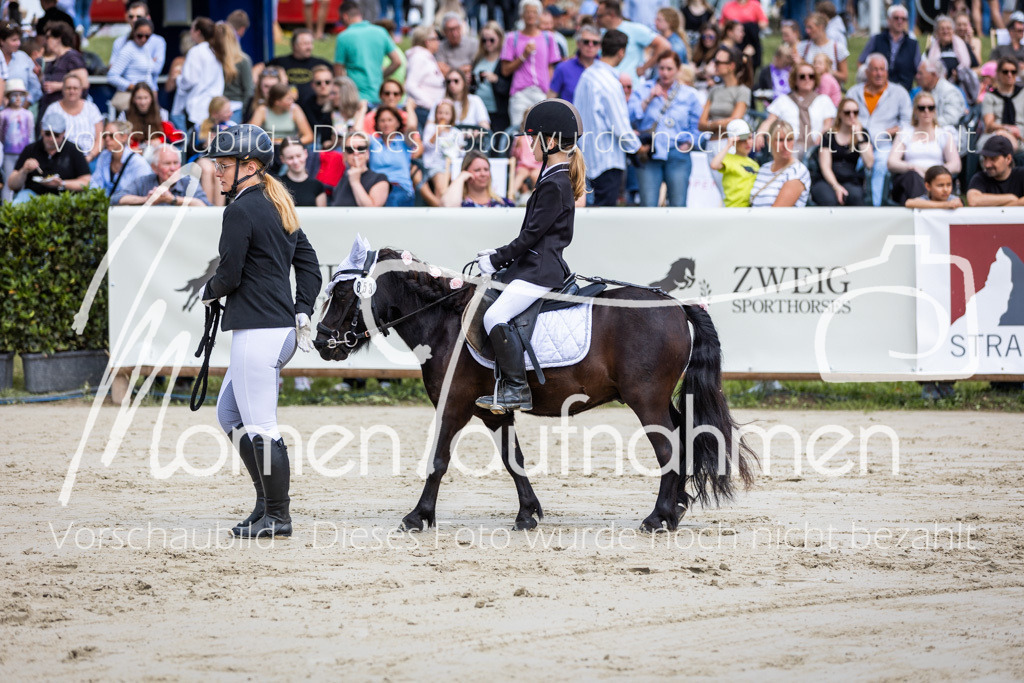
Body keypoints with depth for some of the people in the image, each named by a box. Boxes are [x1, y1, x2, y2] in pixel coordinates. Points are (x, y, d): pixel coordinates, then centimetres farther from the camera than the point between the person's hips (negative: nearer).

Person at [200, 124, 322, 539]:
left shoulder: (241, 210, -13)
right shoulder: (278, 207, 16)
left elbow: (230, 275, -15)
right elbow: (309, 264, 18)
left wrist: (207, 293, 6)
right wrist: (302, 313, 12)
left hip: (257, 330, -10)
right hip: (282, 328, 10)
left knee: (259, 427, -5)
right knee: (230, 415, 18)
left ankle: (277, 516, -1)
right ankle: (267, 502, 20)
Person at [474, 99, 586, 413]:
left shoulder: (554, 185, -15)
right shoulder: (558, 179, 17)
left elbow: (532, 234, -17)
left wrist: (496, 259, -9)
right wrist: (499, 255, 16)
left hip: (541, 269, -11)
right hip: (538, 265, 11)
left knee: (495, 317, -21)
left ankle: (517, 389, -20)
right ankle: (506, 381, 13)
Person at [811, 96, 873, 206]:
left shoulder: (862, 133, 13)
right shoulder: (829, 134, 8)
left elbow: (869, 164, 0)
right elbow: (825, 166, 0)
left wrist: (859, 137, -5)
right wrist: (836, 187, -17)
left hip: (851, 181, 1)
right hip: (826, 181, -1)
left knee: (855, 195, -36)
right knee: (829, 200, -37)